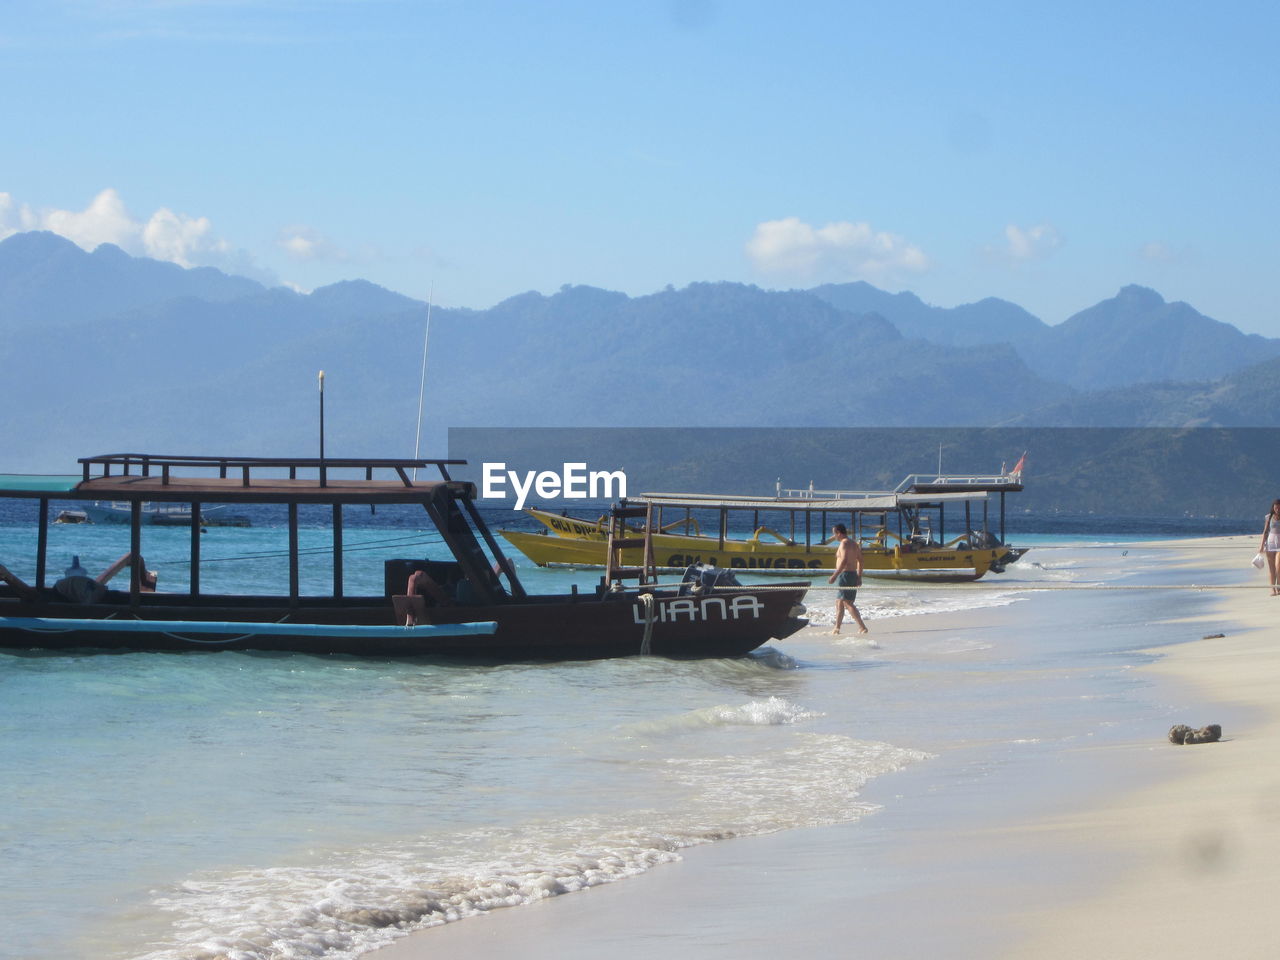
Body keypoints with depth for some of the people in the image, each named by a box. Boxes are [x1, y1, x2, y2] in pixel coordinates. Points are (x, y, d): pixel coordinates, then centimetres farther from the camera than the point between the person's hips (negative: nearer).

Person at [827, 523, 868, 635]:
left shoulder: (844, 543, -13)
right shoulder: (854, 543, 16)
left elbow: (844, 561, -24)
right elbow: (860, 561, 19)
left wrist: (834, 575, -24)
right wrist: (859, 577, 23)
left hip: (845, 574, -10)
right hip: (853, 574, 10)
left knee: (847, 603, -12)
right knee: (839, 602, 17)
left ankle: (862, 627, -21)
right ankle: (837, 628, 21)